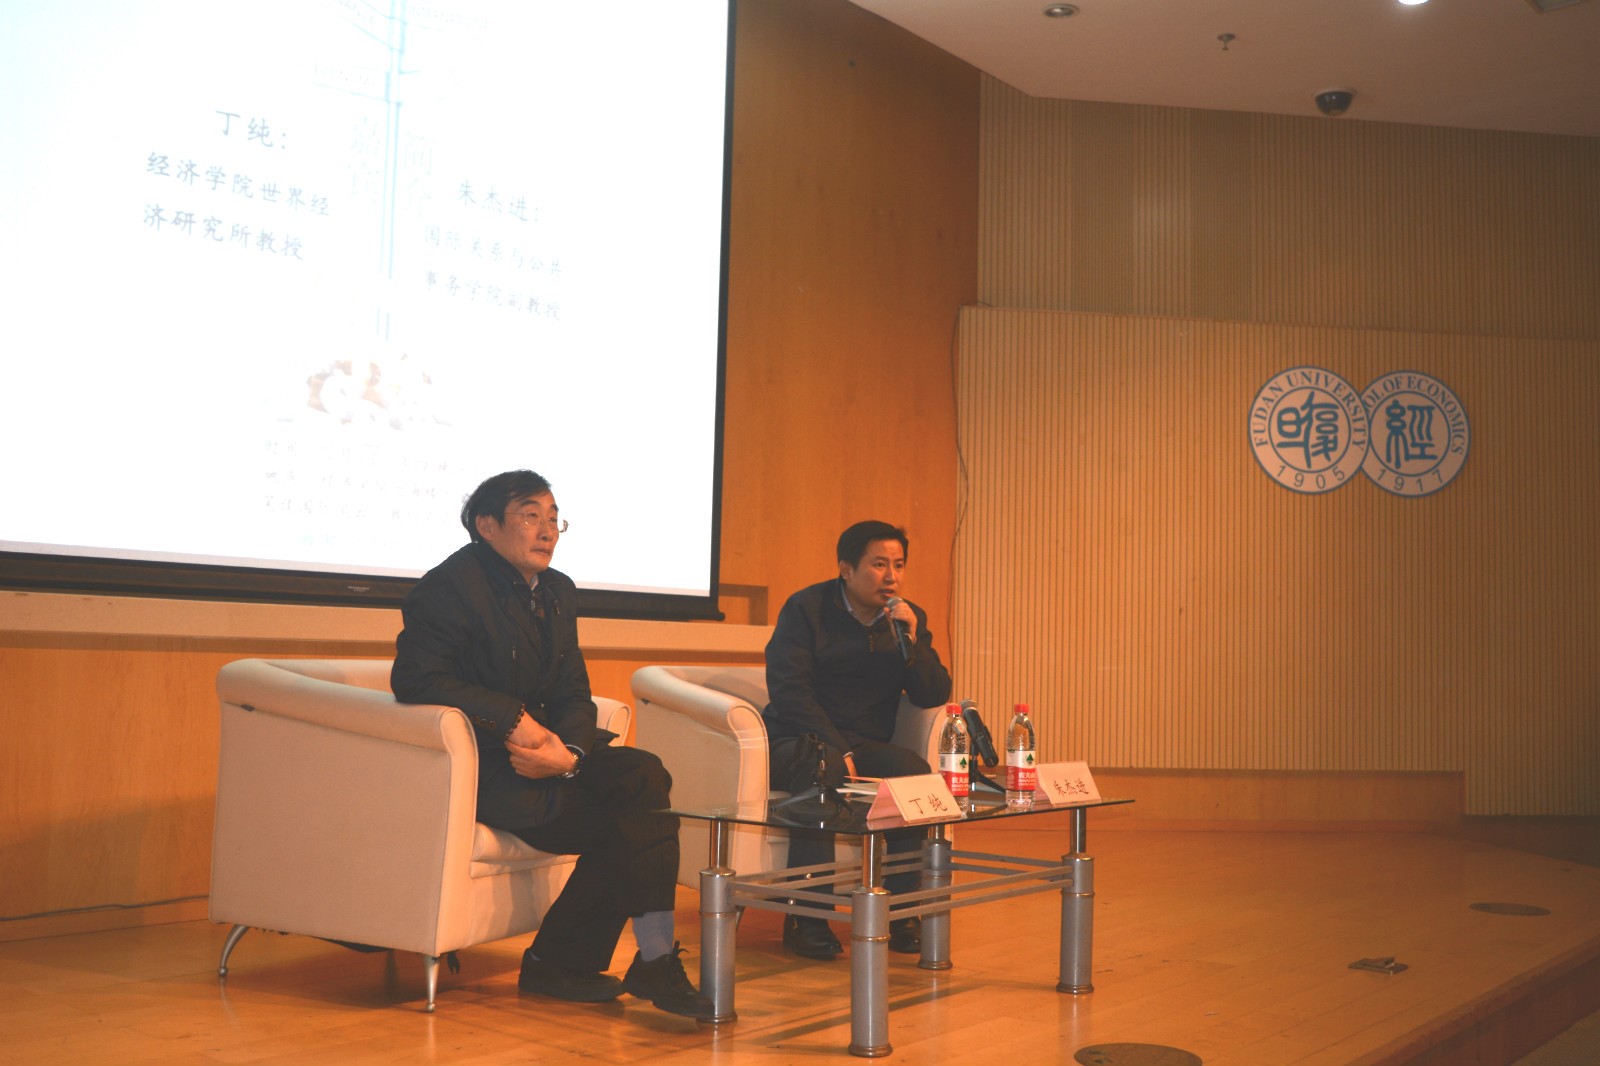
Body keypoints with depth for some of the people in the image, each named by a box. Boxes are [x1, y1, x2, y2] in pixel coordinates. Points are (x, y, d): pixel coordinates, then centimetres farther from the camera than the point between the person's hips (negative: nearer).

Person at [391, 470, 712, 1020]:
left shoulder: (558, 592, 14)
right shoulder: (449, 587, -9)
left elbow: (574, 695, 9)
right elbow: (415, 679, -20)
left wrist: (568, 751, -14)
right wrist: (512, 719, -22)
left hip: (542, 750, 8)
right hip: (480, 763, -8)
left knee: (643, 774, -17)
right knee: (627, 821, -21)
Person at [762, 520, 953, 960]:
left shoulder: (910, 618, 11)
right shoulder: (806, 608, -2)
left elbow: (936, 696, 5)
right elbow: (787, 689, -12)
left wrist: (910, 642, -11)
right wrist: (838, 748, -21)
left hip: (867, 745, 4)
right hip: (798, 739, -4)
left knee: (914, 770, -27)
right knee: (822, 767, -37)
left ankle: (902, 911, -16)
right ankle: (808, 918, -30)